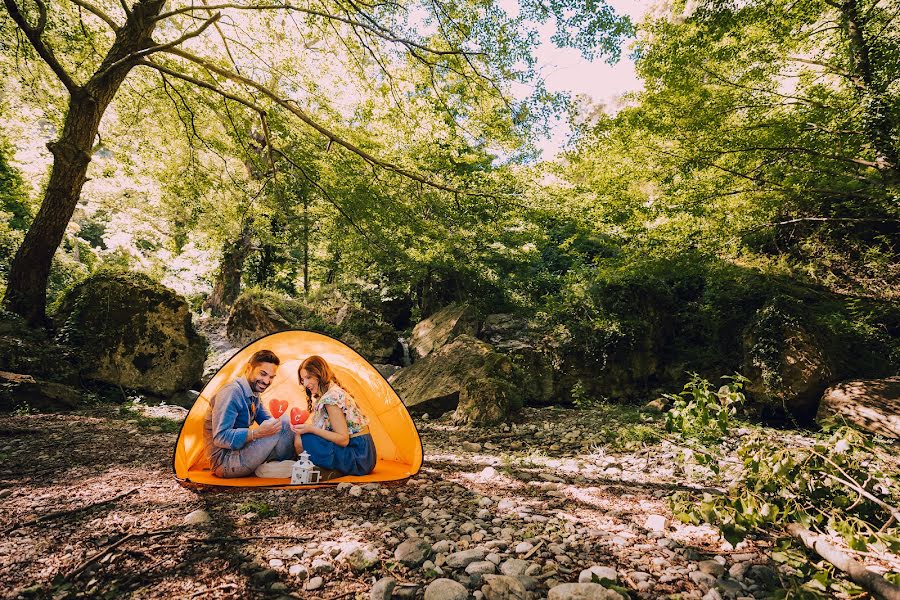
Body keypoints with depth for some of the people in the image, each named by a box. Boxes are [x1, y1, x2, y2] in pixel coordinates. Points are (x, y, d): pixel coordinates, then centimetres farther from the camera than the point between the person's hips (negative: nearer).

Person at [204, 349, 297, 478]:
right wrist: (257, 432, -37)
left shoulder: (254, 396, 10)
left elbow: (268, 421, 10)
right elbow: (220, 438, -27)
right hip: (224, 462, -10)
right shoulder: (231, 393, -21)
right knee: (282, 425, -18)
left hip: (237, 453, 10)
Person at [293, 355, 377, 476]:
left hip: (359, 458, -10)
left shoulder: (331, 396, -17)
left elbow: (343, 440, -20)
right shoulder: (335, 391, 12)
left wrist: (311, 429, -22)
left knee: (304, 439, -21)